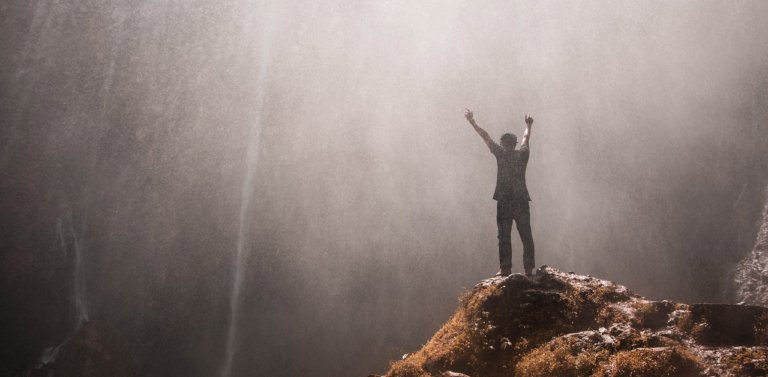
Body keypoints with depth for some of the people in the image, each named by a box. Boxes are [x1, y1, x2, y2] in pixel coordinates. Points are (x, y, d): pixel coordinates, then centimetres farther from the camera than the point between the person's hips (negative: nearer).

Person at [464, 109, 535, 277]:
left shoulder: (501, 153, 1)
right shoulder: (522, 154, 8)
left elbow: (485, 136, 9)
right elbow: (526, 138, 28)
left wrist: (472, 121, 18)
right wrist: (528, 125, 47)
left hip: (504, 201, -2)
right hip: (522, 201, 3)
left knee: (504, 236, 0)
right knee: (526, 236, 3)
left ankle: (506, 268, -3)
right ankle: (529, 268, 0)